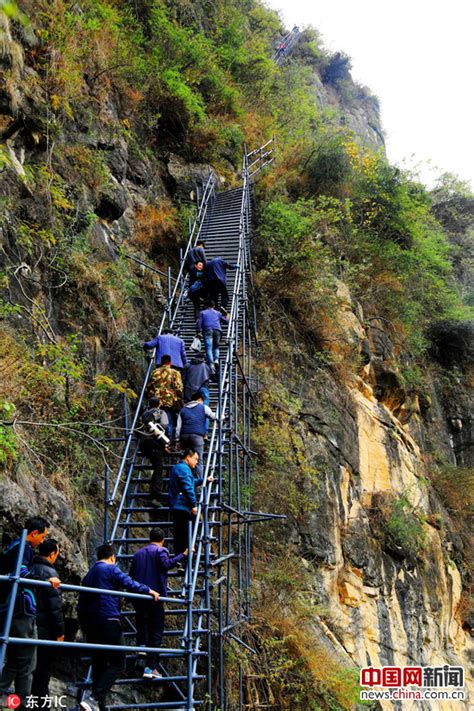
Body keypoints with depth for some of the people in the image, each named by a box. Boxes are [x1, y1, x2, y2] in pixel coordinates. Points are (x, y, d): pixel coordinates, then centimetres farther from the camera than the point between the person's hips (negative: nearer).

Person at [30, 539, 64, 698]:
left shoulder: (29, 569, 5)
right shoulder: (49, 572, -18)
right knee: (43, 667, 4)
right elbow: (55, 606, -18)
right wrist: (60, 631, -10)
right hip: (45, 628, -7)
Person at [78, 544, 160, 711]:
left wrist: (84, 627, 26)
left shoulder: (89, 574, 20)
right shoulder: (111, 569, -4)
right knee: (117, 664, -5)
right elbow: (130, 584, -13)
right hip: (108, 622, -8)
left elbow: (81, 605, 21)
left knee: (99, 666, 13)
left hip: (91, 625, 8)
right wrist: (150, 591, -1)